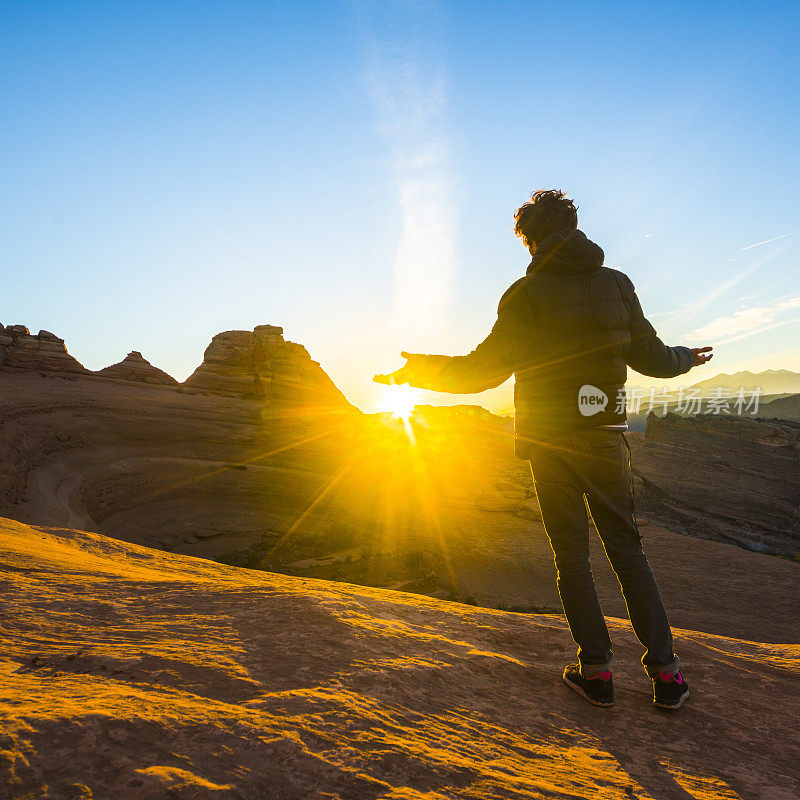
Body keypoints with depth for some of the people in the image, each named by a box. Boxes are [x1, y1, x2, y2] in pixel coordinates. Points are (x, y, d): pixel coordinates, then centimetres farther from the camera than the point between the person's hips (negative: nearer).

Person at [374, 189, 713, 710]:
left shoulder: (528, 293, -6)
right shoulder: (617, 284, 5)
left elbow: (485, 369, -8)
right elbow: (649, 356, 12)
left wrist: (416, 370, 2)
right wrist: (686, 358, 35)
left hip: (550, 442, -3)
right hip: (606, 436, 3)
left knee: (572, 554, 7)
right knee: (627, 549, 12)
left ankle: (597, 671, 13)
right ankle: (665, 671, 13)